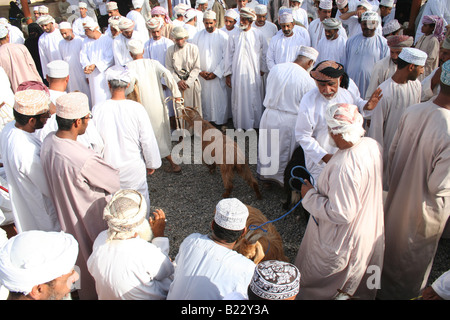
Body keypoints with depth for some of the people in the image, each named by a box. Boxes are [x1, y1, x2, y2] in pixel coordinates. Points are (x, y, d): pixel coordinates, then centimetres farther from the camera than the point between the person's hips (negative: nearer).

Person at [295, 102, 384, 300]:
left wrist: (310, 195, -20)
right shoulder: (372, 145, -12)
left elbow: (341, 214, -32)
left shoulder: (343, 167, -39)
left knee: (313, 286, 21)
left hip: (343, 239, -8)